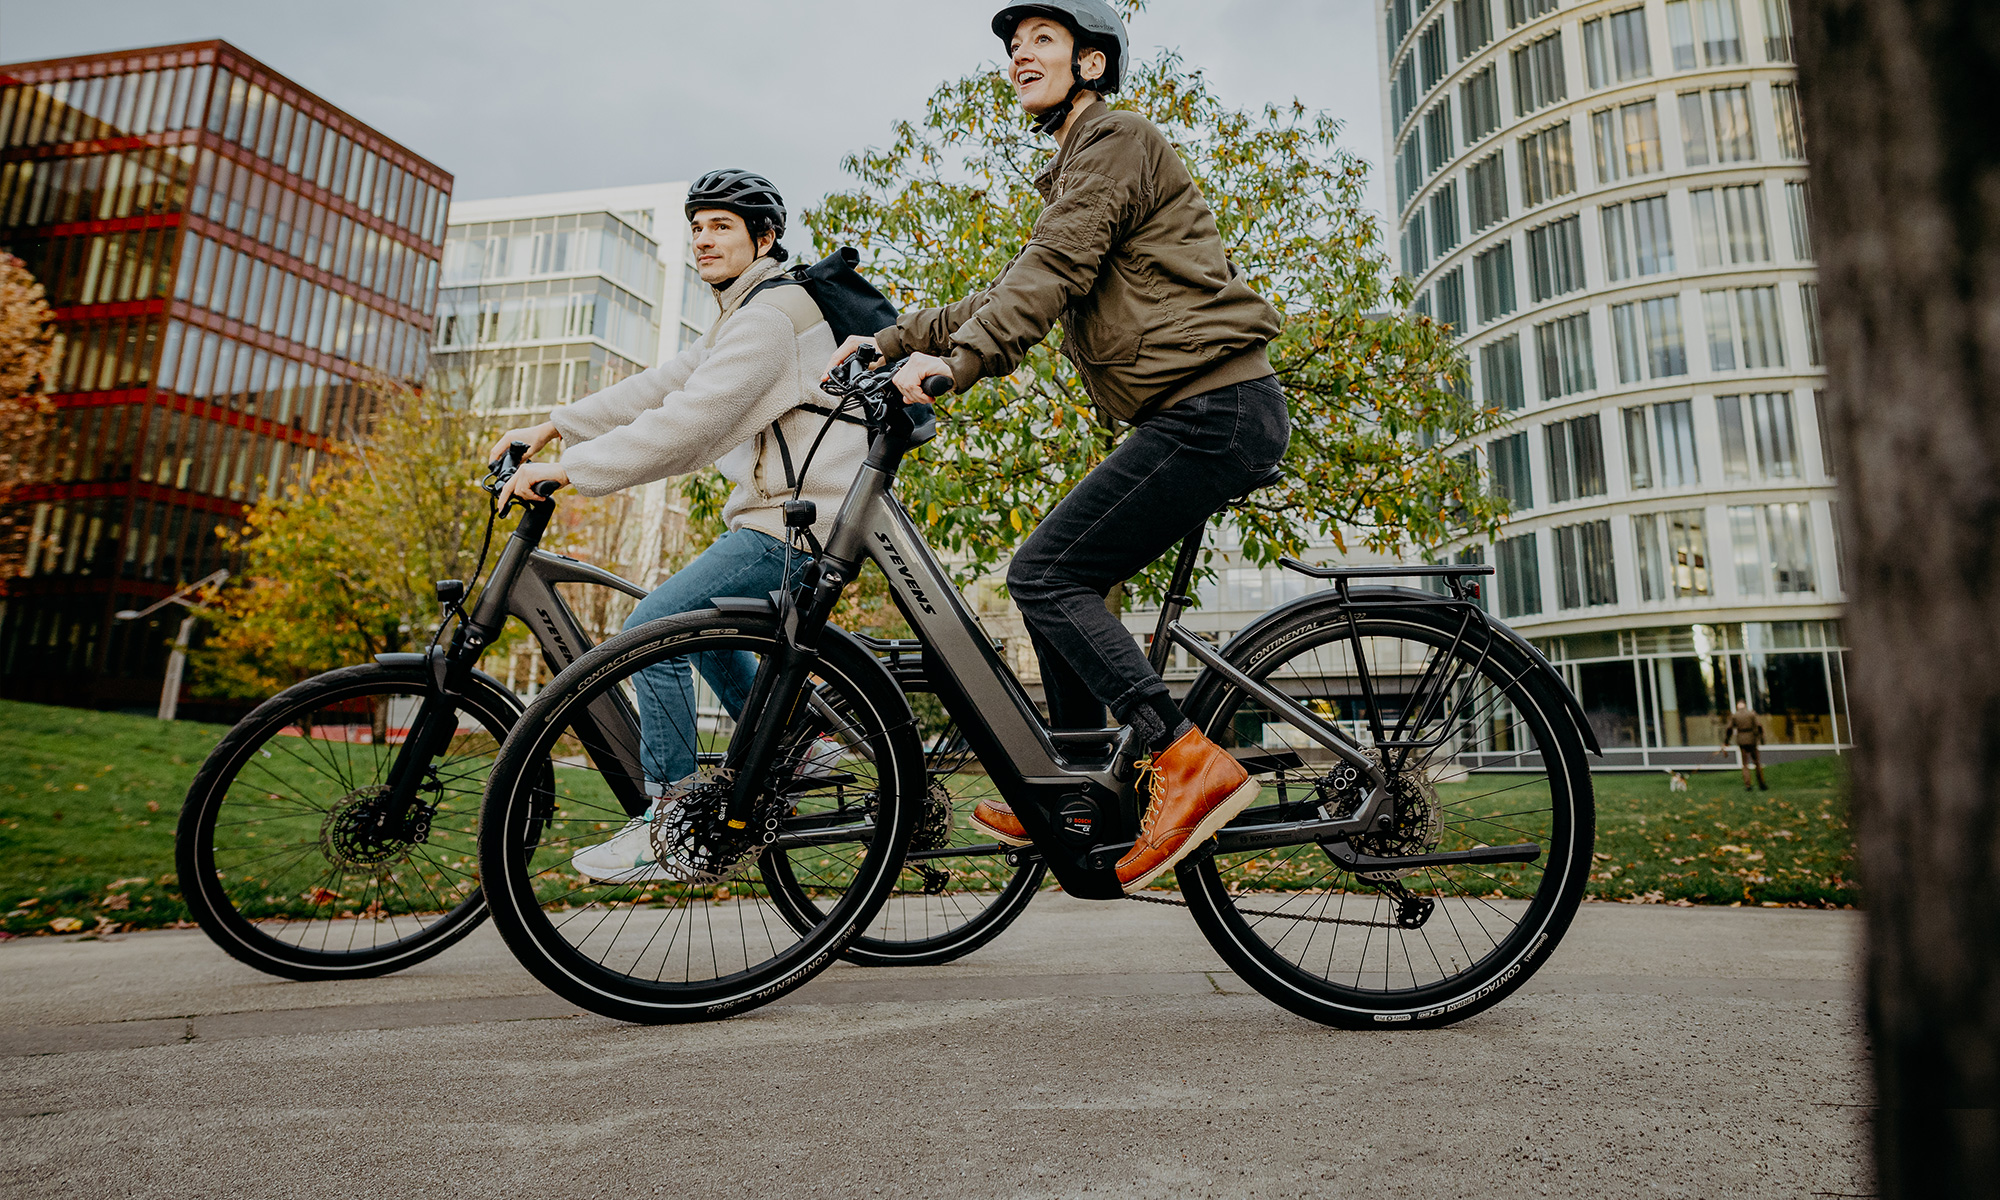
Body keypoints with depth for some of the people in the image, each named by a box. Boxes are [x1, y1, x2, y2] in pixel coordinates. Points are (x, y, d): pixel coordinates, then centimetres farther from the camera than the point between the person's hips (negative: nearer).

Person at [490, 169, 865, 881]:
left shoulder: (772, 315, -13)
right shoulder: (748, 314, 22)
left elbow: (686, 423, -22)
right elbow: (662, 385, 18)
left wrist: (568, 470, -19)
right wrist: (553, 426, 11)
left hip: (800, 521, -11)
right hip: (793, 512, 11)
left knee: (654, 628, -13)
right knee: (700, 621, 23)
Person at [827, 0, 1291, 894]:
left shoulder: (1117, 139, -2)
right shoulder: (1077, 169, 27)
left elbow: (1052, 270, -17)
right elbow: (1013, 295, 24)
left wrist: (957, 360, -28)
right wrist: (890, 342, 18)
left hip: (1214, 409, -10)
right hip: (1194, 415, 10)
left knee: (1045, 574, -14)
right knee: (1062, 577, 10)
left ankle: (1188, 762, -16)